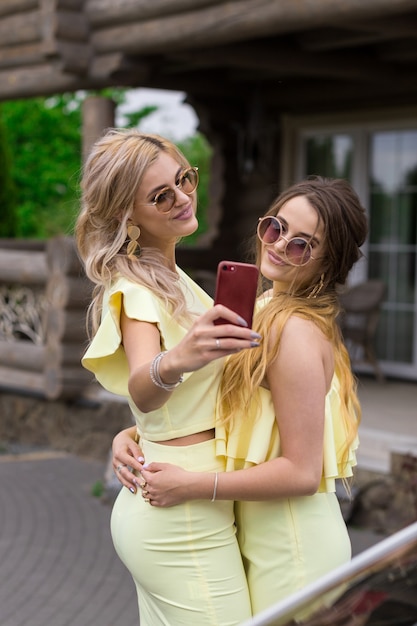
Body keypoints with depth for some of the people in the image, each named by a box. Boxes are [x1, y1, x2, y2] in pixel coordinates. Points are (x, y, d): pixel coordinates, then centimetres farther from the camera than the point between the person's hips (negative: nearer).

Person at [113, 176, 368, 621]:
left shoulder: (294, 331, -22)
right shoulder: (267, 309, 6)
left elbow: (301, 472, -23)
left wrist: (192, 485, -22)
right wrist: (134, 433, -5)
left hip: (292, 549, -8)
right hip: (264, 537, 9)